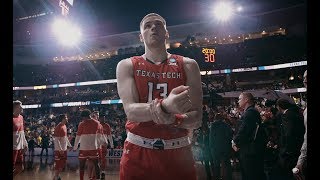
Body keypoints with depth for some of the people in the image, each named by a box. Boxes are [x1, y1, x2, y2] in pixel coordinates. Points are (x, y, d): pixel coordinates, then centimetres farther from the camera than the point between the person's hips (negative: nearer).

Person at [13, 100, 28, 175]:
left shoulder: (21, 117, 10)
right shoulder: (13, 119, -16)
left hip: (20, 147, 8)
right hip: (14, 147, -8)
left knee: (20, 168, 13)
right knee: (13, 168, 0)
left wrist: (25, 144, 16)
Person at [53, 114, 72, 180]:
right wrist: (60, 149, -24)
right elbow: (56, 140, -21)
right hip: (59, 149, -9)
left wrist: (69, 145, 19)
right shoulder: (58, 127, -18)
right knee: (58, 164, 0)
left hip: (64, 149, 9)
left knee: (63, 163, 16)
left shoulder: (64, 126, 10)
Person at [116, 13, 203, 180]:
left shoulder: (188, 65, 2)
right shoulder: (126, 66, 2)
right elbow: (130, 111, -13)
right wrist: (165, 106, -31)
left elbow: (196, 118, -2)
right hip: (137, 153, 0)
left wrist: (172, 120, -23)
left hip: (178, 153, 1)